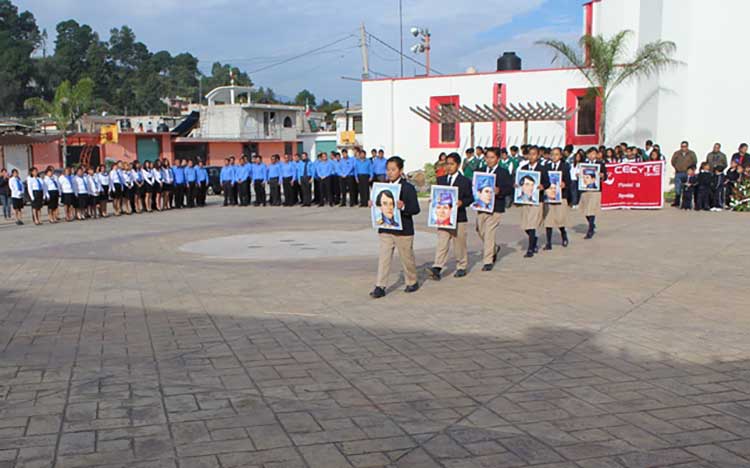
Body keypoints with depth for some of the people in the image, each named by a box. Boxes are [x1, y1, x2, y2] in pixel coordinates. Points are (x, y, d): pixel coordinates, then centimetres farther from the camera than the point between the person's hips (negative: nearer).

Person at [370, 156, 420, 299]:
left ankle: (412, 282, 30)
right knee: (383, 257, -1)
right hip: (385, 229, 4)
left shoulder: (408, 188, -9)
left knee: (406, 257, 10)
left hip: (403, 229, -4)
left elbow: (416, 209, -12)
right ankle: (380, 287, 1)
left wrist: (403, 207, -30)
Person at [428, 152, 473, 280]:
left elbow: (470, 198, -1)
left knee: (460, 244, 8)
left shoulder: (465, 181, -1)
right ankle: (437, 268, -12)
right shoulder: (441, 180, 10)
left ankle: (461, 267, 22)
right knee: (441, 243, -5)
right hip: (443, 217, 2)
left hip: (459, 218, -2)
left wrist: (462, 202, -19)